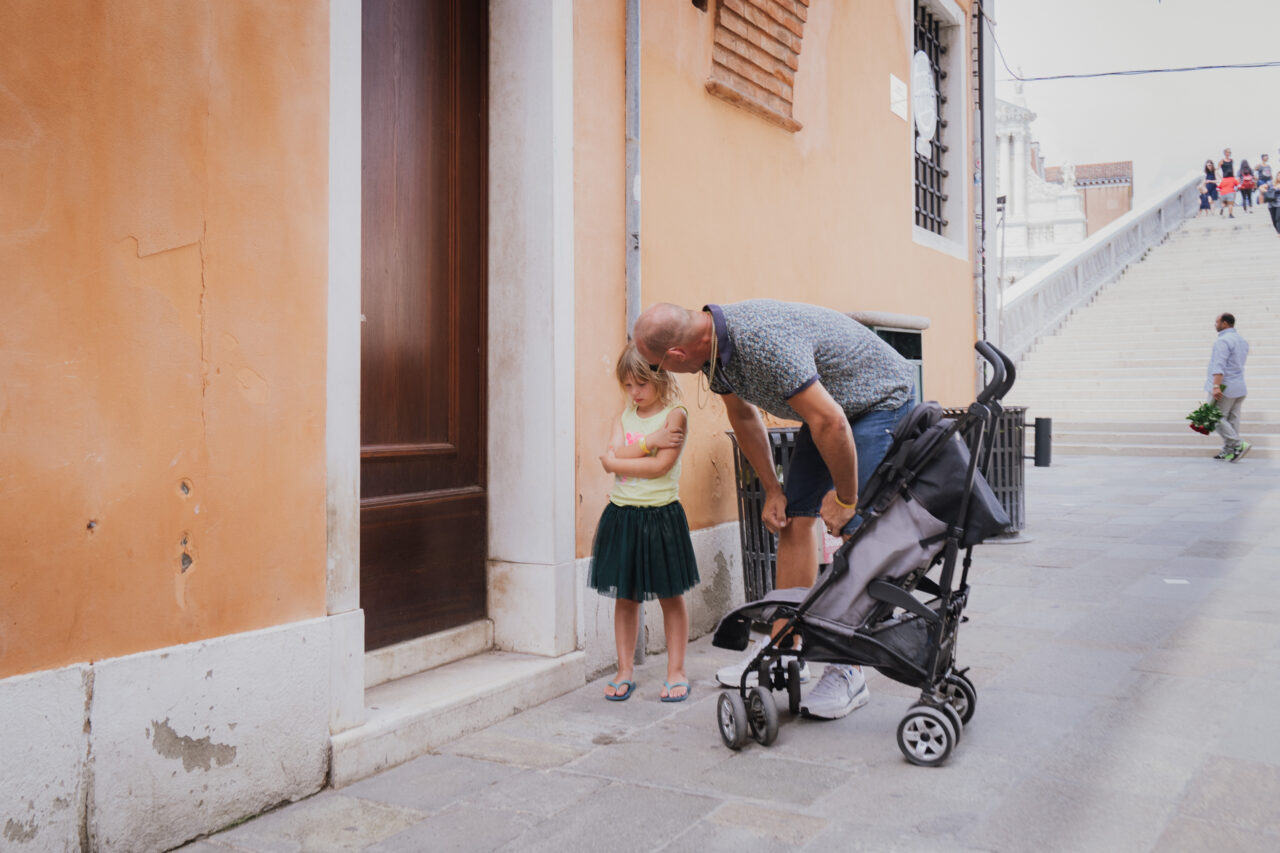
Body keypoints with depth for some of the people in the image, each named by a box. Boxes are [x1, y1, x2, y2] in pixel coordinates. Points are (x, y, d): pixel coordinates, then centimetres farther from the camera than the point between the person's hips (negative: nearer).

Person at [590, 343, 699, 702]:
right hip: (622, 515, 4)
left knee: (671, 597, 6)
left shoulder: (675, 414, -5)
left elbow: (660, 466, -16)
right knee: (624, 598, 9)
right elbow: (614, 455, -7)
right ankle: (625, 672, 19)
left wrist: (617, 460, -8)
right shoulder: (623, 417, 9)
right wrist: (650, 442, -15)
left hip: (660, 515, -4)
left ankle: (676, 672, 16)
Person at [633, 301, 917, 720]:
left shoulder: (763, 342, -36)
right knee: (795, 517, 3)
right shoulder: (713, 348, -7)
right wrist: (773, 489, 11)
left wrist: (844, 497, -21)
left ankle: (848, 672, -8)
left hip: (880, 398, -9)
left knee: (859, 530, -13)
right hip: (827, 403, 9)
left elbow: (831, 422, -34)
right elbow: (743, 416, 10)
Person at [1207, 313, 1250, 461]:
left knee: (1217, 418, -3)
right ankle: (1228, 452, 9)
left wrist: (1216, 386, -33)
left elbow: (1219, 365, -25)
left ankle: (1239, 445, -12)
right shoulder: (1243, 341, 16)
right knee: (1232, 419, 8)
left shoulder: (1222, 341, -14)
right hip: (1239, 388, 9)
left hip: (1224, 388, -9)